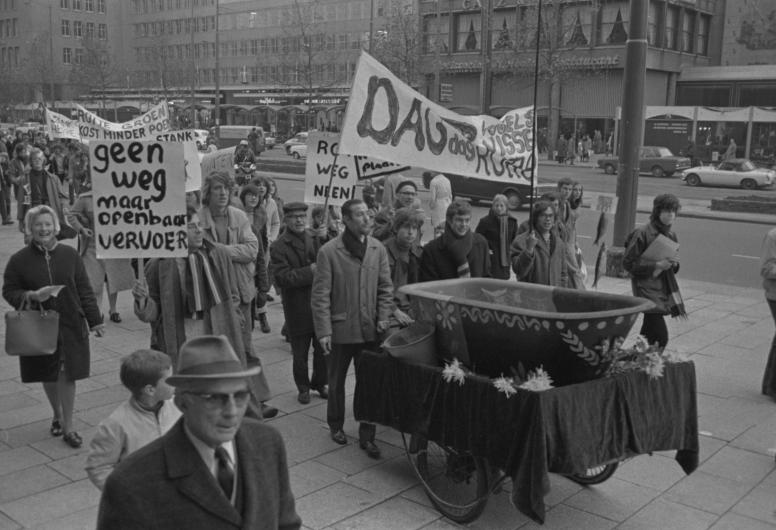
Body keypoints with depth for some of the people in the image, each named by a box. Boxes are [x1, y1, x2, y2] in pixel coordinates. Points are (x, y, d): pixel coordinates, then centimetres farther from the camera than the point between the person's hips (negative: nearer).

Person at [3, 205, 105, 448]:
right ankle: (57, 415, 38)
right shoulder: (19, 260, -4)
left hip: (70, 326, 0)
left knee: (67, 375, 1)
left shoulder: (70, 255, 0)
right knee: (48, 376, 13)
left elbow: (84, 290, 3)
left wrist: (95, 320, 1)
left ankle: (68, 427, 13)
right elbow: (9, 291, 2)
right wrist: (30, 296, -19)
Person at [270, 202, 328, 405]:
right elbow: (282, 277, -18)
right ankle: (303, 388, 27)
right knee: (300, 353, 9)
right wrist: (310, 271, -21)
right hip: (297, 309, -4)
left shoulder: (315, 240, 9)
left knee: (323, 349, 11)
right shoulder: (279, 247, -8)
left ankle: (319, 383, 31)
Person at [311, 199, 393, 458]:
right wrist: (324, 331, -11)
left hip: (370, 329, 2)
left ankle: (367, 436, 17)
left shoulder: (378, 249, 1)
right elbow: (320, 295, -9)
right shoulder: (329, 251, -10)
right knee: (336, 381, 15)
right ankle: (336, 425, 36)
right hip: (341, 328, -2)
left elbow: (385, 287, 8)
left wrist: (383, 317, -3)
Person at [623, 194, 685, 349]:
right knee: (661, 336, -15)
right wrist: (656, 265, -19)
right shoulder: (643, 233, -13)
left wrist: (674, 263, 0)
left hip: (665, 288, 8)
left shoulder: (671, 234, 11)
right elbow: (628, 263, -14)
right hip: (647, 288, -8)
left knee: (648, 334, 13)